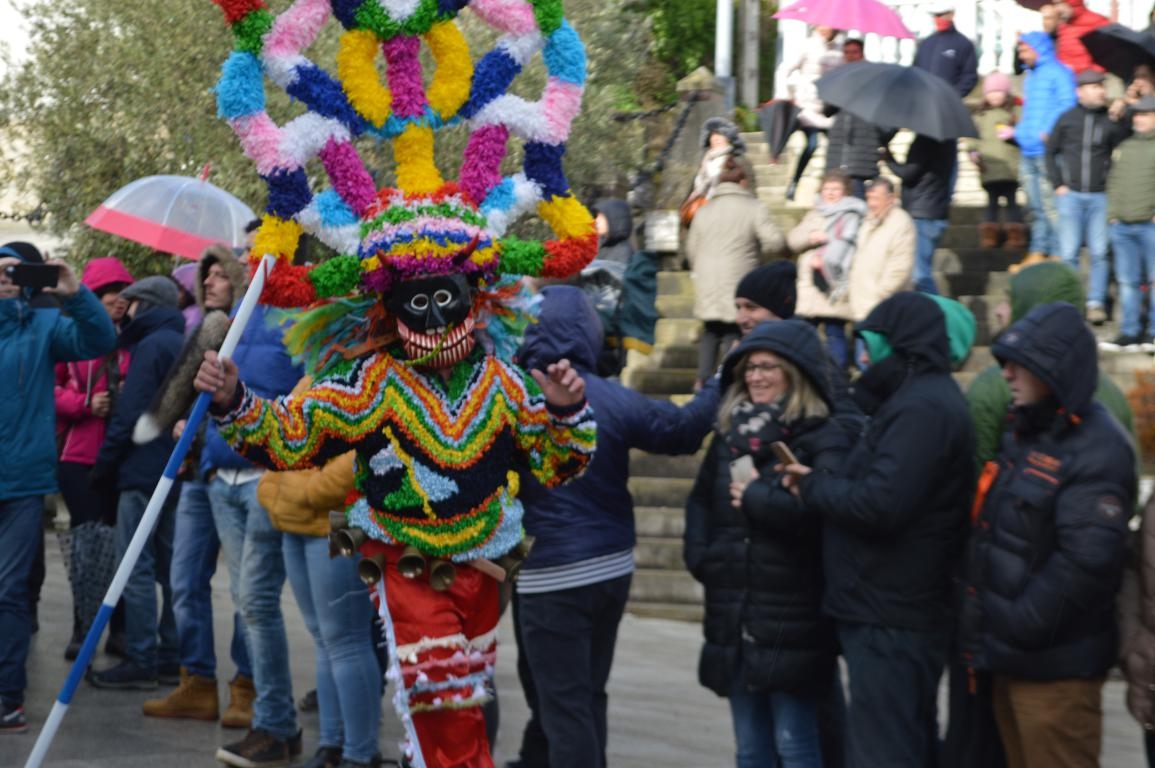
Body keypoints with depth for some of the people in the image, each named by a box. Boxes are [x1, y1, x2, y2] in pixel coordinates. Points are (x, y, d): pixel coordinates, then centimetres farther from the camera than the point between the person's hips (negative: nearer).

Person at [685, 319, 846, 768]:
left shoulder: (825, 441, -8)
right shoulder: (730, 436, 14)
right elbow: (699, 502, 22)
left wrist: (757, 496, -12)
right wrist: (701, 556, 4)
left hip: (791, 624, -6)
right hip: (732, 621, 7)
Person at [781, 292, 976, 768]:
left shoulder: (922, 407, -17)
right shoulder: (922, 399, 17)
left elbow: (878, 504, -25)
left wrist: (812, 487, -9)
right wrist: (820, 485, 1)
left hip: (890, 621, -11)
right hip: (898, 615, 11)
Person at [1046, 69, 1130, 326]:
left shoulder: (1112, 120, 4)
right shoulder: (1067, 119, 4)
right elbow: (1051, 152, 11)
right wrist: (1057, 184, 4)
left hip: (1100, 196, 0)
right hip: (1070, 195, 0)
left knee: (1100, 253, -1)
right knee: (1068, 253, 0)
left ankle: (1096, 303, 6)